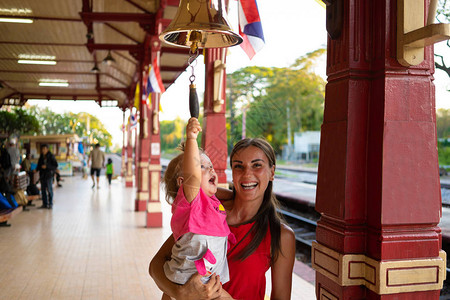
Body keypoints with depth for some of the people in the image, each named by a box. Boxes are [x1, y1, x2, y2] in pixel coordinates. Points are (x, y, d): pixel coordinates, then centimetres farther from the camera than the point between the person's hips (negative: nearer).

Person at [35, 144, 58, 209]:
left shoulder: (51, 156, -6)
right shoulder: (41, 157, 10)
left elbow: (55, 166, -9)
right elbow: (39, 165, 21)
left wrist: (46, 166, -18)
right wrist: (36, 169, 1)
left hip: (49, 175, -6)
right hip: (42, 175, 6)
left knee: (49, 190, -3)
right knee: (43, 190, 8)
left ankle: (50, 204, 5)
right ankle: (44, 204, 15)